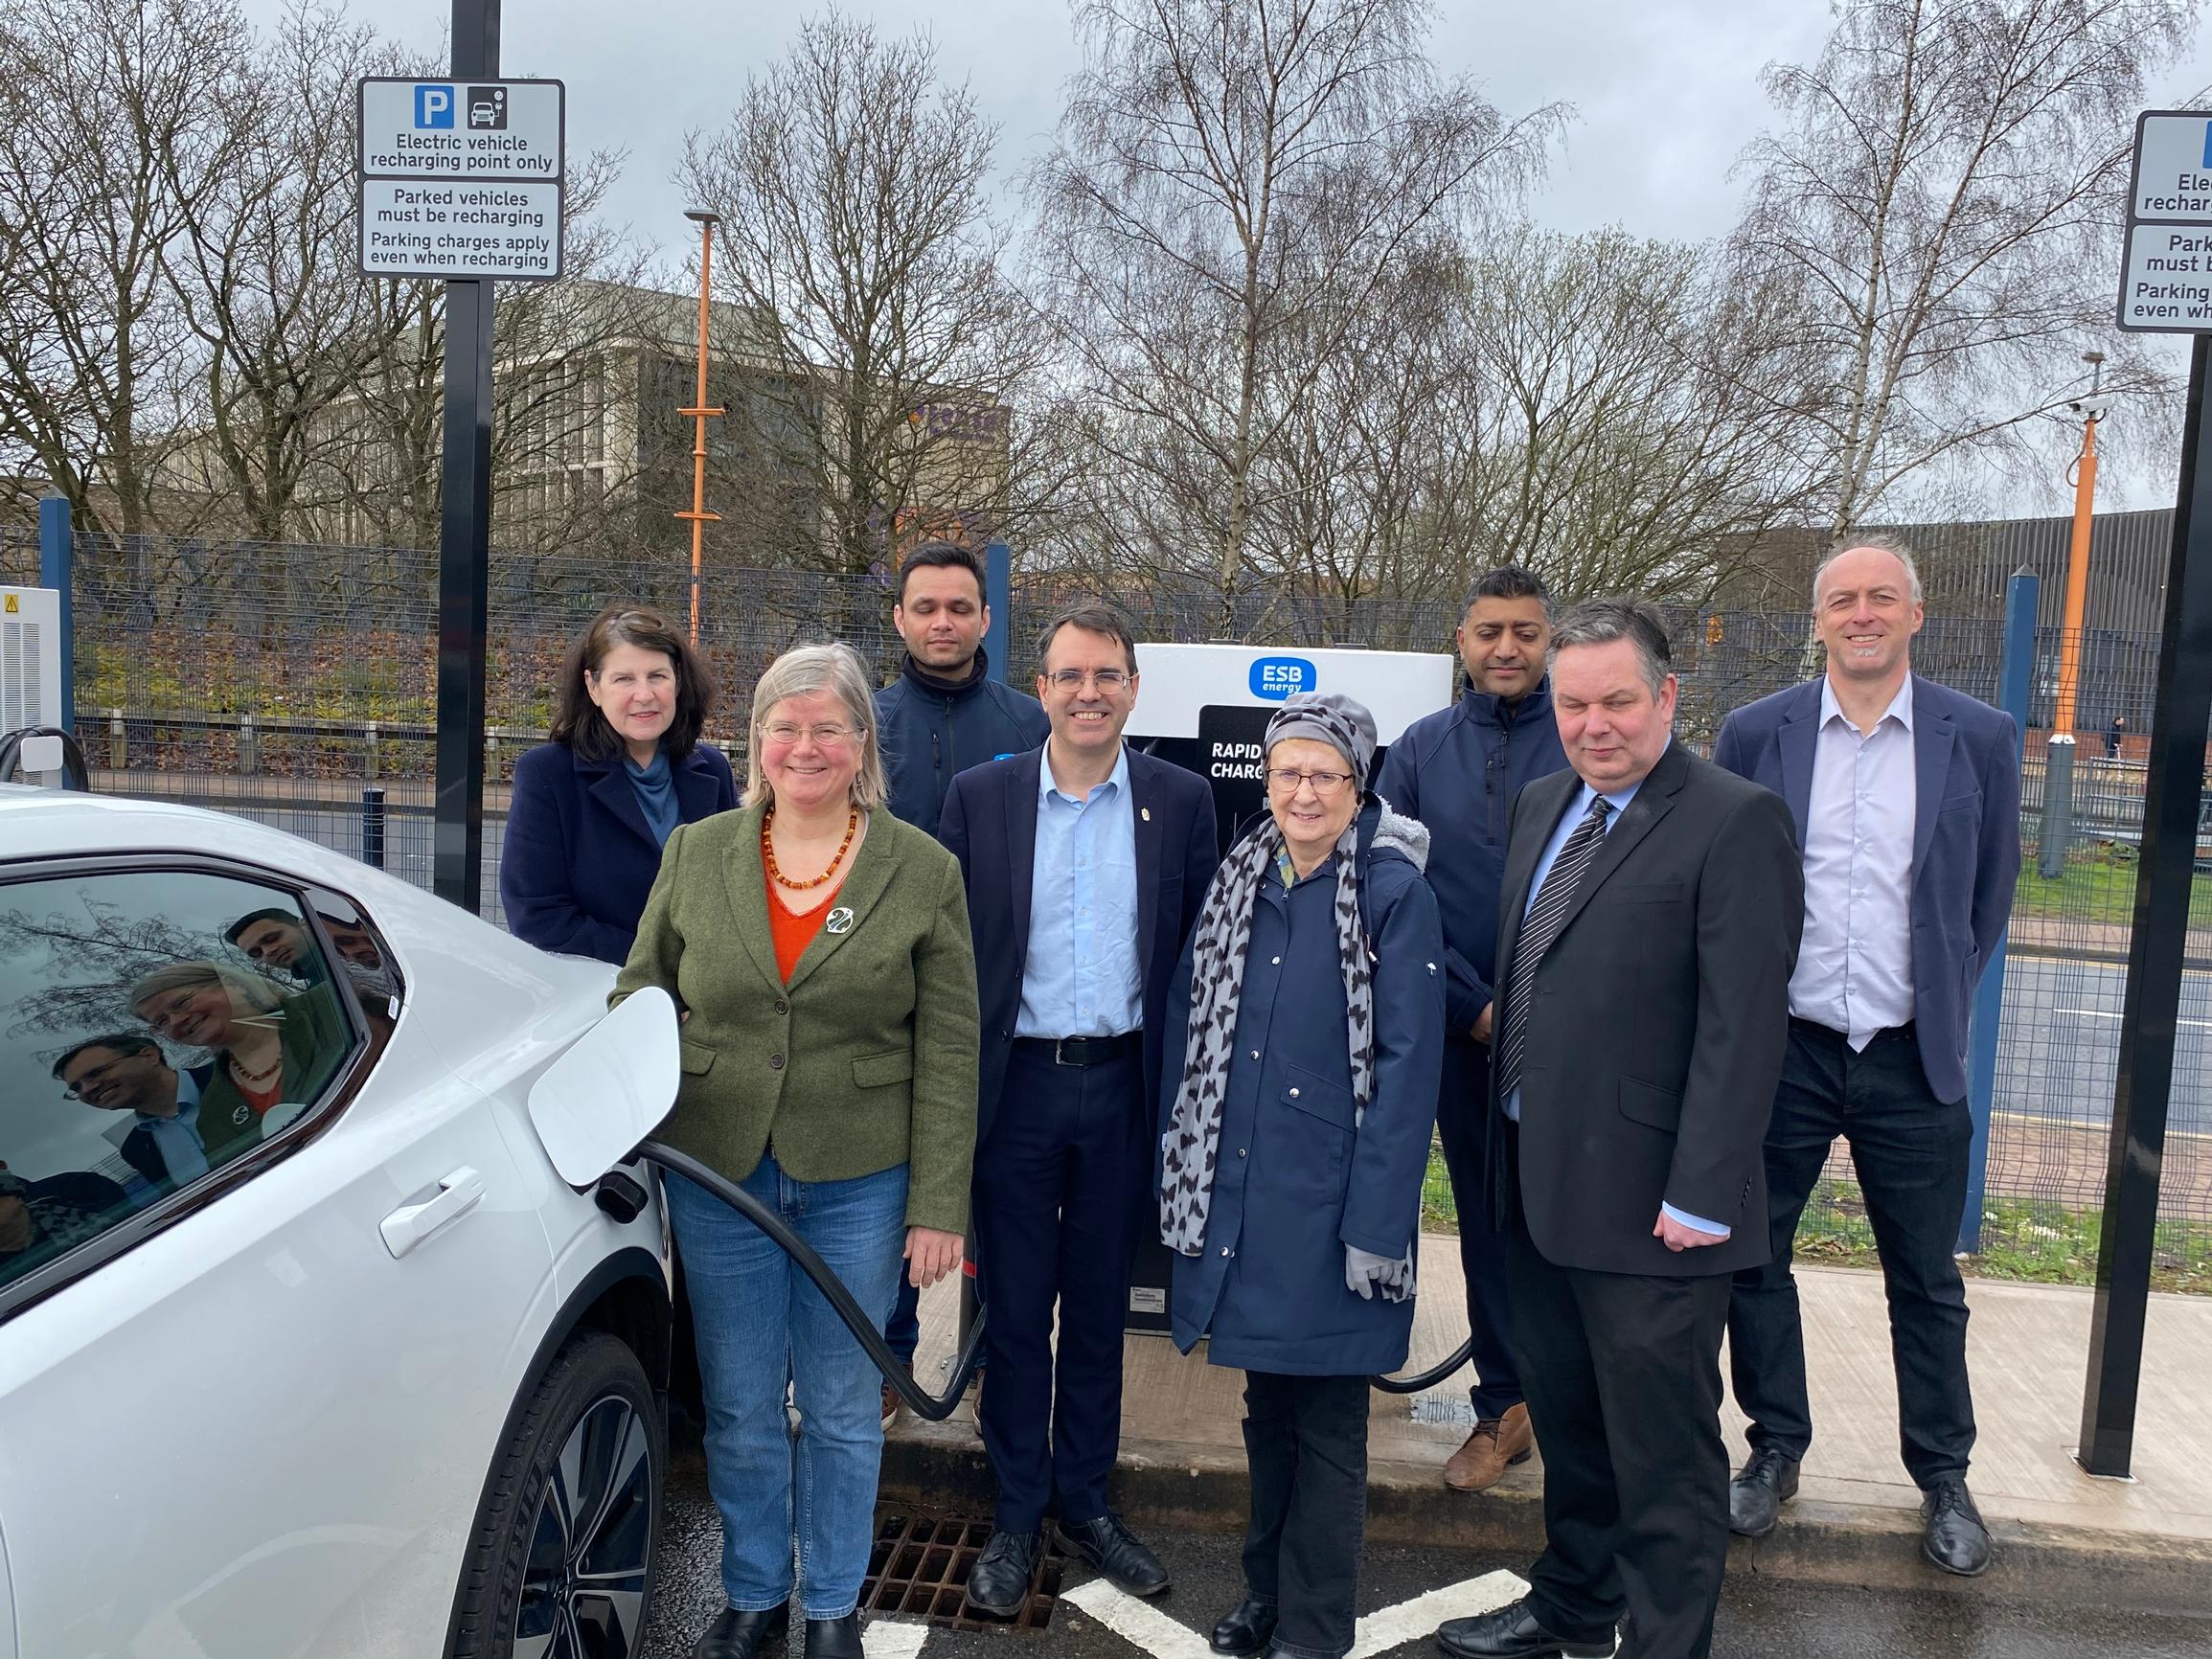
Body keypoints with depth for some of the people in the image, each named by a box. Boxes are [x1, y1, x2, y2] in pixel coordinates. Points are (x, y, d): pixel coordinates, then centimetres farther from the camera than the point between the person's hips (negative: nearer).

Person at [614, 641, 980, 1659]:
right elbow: (640, 996, 9)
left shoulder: (924, 872, -5)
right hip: (716, 1172, 2)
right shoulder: (696, 854, 1)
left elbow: (948, 1052, -5)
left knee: (841, 1410, 14)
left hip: (858, 1183, -1)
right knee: (739, 1409, 15)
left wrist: (938, 1207, -7)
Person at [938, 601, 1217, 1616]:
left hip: (1122, 1088, 1)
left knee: (1099, 1307, 14)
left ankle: (1084, 1501, 32)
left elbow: (1198, 953, 3)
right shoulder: (979, 797, -1)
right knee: (1014, 1310, 10)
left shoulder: (1181, 801, 1)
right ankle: (1016, 1518, 27)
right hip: (1015, 1085, 0)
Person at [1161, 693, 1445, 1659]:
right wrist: (1179, 1173, 5)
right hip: (1240, 1192, 5)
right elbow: (1190, 1028, 9)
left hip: (1333, 1202, -5)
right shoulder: (1240, 881, 6)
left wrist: (1377, 1223, -16)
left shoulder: (1394, 891, -9)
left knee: (1326, 1423, 9)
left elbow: (1408, 1065, -12)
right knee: (1266, 1403, 19)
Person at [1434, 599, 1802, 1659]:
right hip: (1539, 1178, 8)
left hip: (1648, 1202, -8)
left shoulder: (1734, 823, -14)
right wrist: (1506, 1148, 13)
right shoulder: (1541, 806, 11)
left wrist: (1701, 1196, -20)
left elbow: (1742, 1027, -18)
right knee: (1566, 1418, 23)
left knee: (1664, 1448, 8)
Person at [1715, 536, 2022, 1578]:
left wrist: (1944, 1008, 8)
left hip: (1912, 1060, 0)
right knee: (1752, 1257, 9)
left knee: (1926, 1279, 11)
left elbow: (1990, 895, 9)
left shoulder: (1981, 740, 0)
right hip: (1780, 1048, 1)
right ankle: (1776, 1449, 29)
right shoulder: (1755, 734, -1)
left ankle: (1943, 1477, 30)